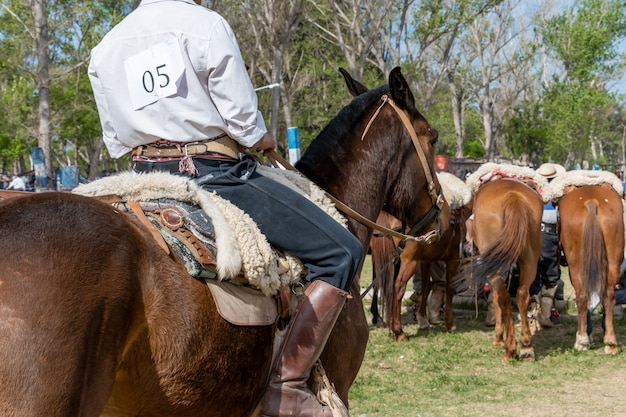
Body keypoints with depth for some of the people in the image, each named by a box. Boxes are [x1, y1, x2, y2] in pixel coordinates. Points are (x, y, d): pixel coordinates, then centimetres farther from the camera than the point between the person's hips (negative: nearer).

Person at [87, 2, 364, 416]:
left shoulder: (104, 48, 11)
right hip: (216, 175, -6)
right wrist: (267, 142, 11)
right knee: (343, 253, -3)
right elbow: (248, 127, -9)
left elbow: (115, 142, 13)